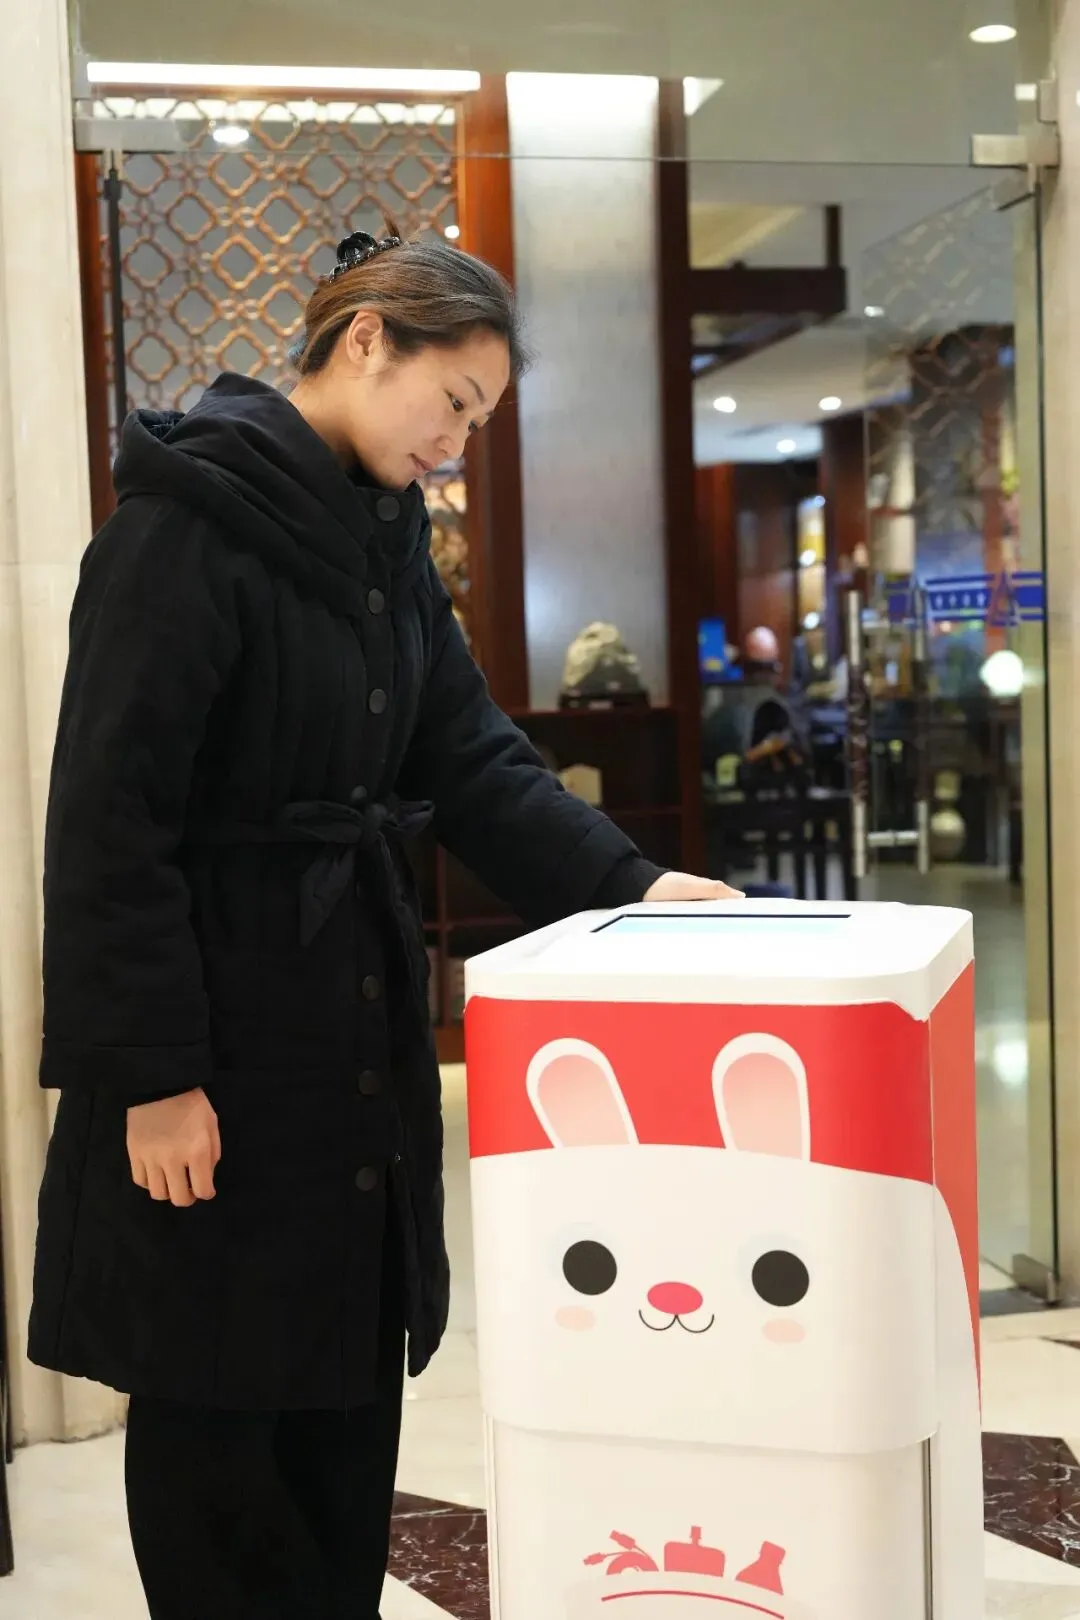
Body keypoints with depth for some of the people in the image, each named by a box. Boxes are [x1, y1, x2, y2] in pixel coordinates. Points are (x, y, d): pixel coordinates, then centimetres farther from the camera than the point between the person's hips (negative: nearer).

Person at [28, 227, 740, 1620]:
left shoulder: (385, 536, 11)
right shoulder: (186, 515, -14)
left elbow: (470, 757, 10)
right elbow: (109, 813, -18)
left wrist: (627, 882, -3)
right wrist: (153, 1072, -19)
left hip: (356, 1027, 8)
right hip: (217, 1045, -8)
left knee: (350, 1392, 16)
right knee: (218, 1407, 6)